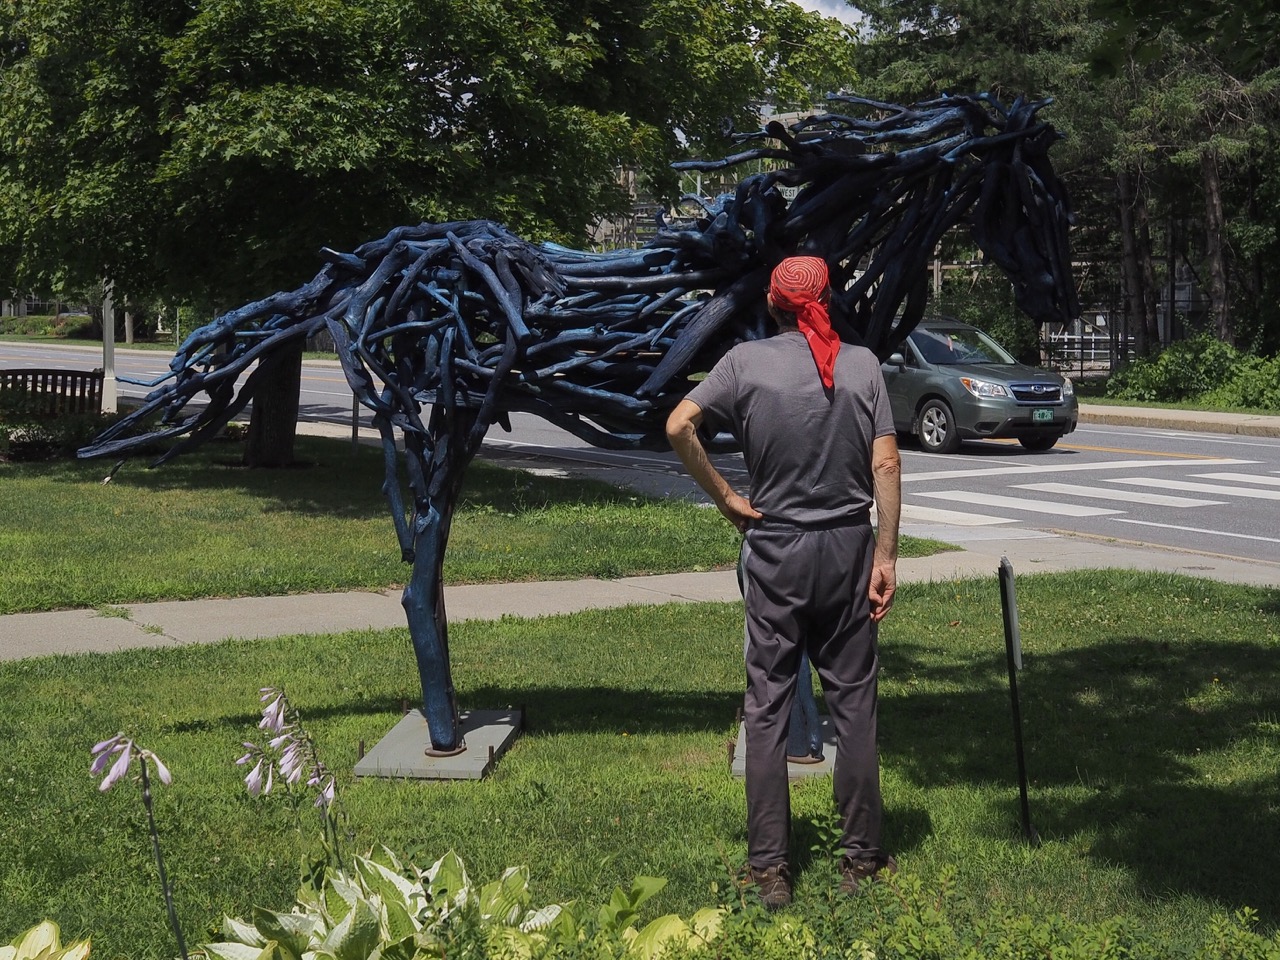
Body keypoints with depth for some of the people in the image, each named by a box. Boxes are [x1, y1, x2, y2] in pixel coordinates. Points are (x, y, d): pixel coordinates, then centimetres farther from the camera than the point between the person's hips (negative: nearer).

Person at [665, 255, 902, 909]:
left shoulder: (748, 360, -4)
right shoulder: (862, 364, 0)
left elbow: (679, 426, -14)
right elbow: (887, 467, -4)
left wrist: (724, 498, -4)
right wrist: (886, 558, -1)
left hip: (774, 549, -1)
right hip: (848, 547, 1)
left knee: (768, 707, 5)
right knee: (852, 702, 9)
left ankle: (768, 867, 7)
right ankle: (860, 858, 15)